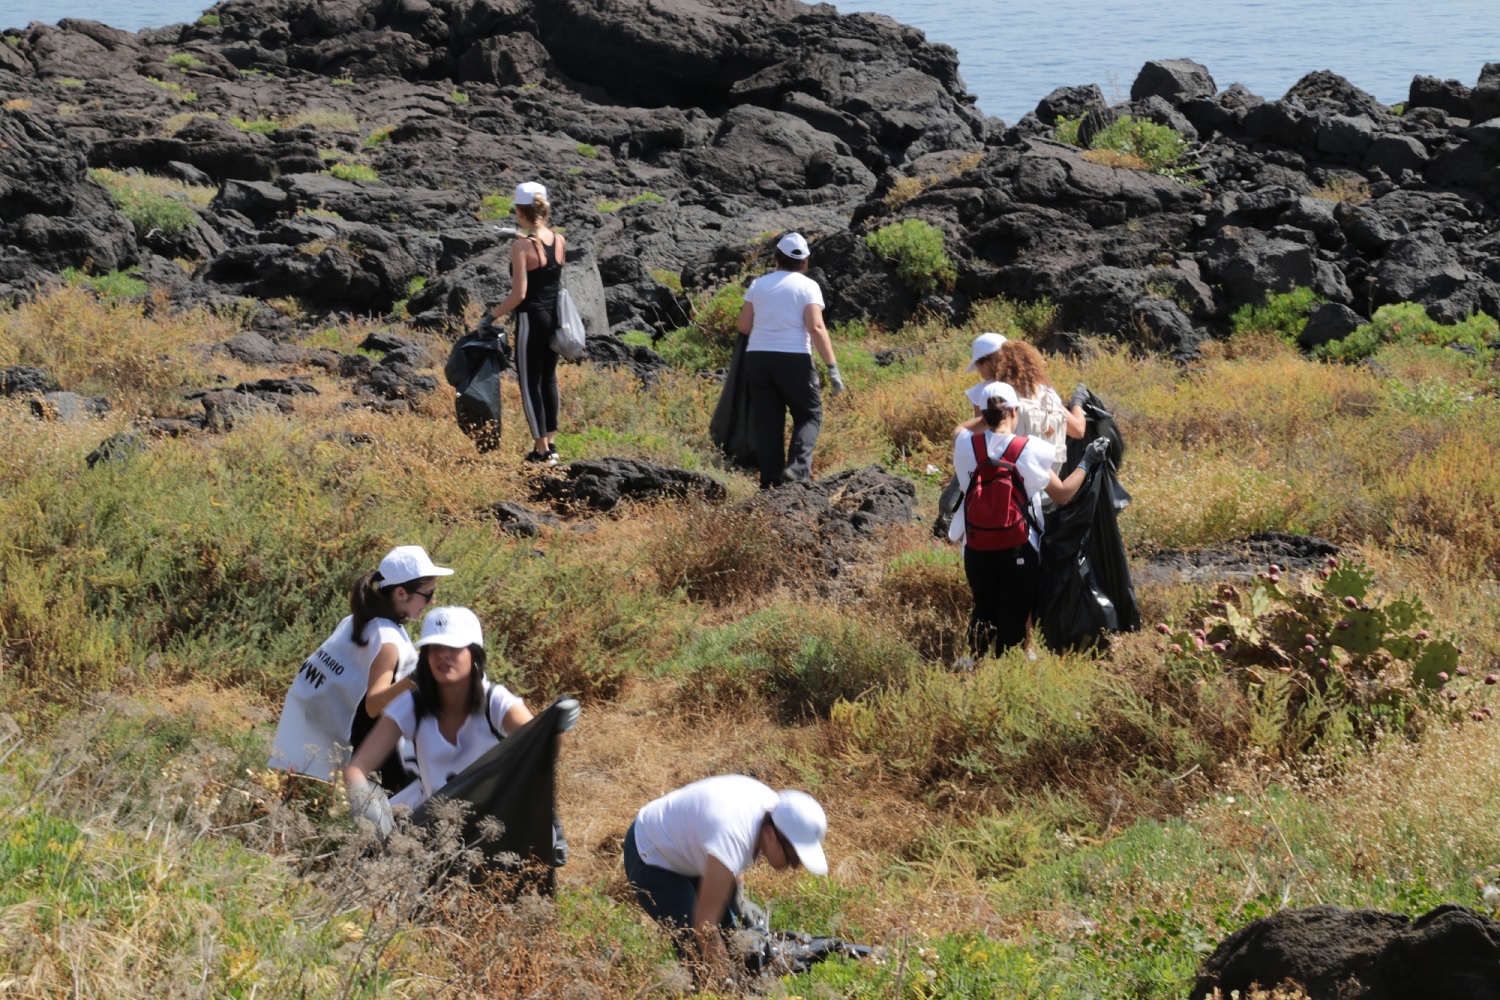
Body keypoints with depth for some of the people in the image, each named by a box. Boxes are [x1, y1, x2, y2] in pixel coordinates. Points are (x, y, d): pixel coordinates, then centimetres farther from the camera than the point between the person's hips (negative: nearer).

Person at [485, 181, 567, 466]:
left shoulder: (522, 246, -18)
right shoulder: (560, 241, 0)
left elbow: (518, 294, -18)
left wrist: (494, 314, -7)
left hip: (531, 319, -6)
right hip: (555, 317, 6)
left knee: (530, 383, 4)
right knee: (549, 379, 18)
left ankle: (542, 450, 7)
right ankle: (550, 443, 23)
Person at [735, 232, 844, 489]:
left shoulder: (758, 284, 9)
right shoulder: (808, 286, -2)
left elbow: (743, 325, 7)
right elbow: (816, 327, -12)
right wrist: (832, 367, -12)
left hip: (757, 357, 3)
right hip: (794, 359, -3)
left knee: (767, 420, 9)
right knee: (809, 414, 9)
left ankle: (770, 478, 4)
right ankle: (797, 467, -11)